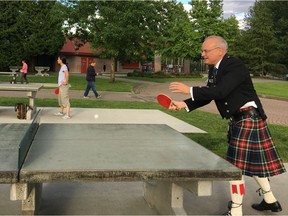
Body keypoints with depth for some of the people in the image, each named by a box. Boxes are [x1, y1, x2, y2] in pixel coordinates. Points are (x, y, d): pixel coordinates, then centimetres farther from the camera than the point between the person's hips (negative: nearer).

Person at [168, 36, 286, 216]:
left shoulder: (235, 66, -21)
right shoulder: (214, 70, 7)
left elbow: (220, 92, -33)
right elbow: (208, 96, 8)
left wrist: (189, 90, -31)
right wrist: (184, 105, -3)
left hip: (248, 118, -9)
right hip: (239, 120, 9)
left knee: (235, 165, -6)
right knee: (251, 160, 19)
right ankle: (270, 200, 35)